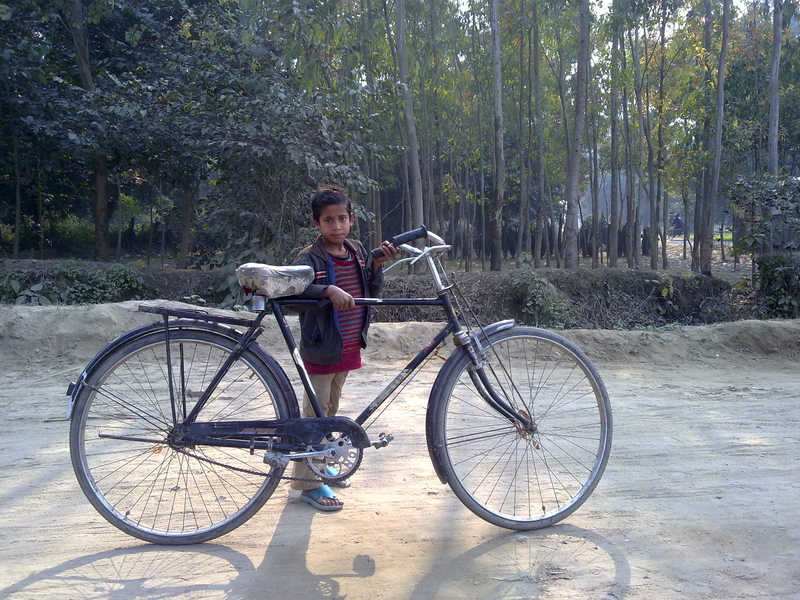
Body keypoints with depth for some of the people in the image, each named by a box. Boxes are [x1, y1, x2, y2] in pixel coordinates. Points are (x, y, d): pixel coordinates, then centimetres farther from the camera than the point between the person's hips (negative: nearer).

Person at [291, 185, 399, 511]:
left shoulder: (358, 252, 6)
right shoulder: (310, 257, -14)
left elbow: (370, 292, 8)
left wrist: (378, 264, -6)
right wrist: (329, 290, -44)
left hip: (349, 347, 7)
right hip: (320, 349, -7)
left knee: (331, 409, 20)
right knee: (315, 413, 0)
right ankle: (308, 482, 10)